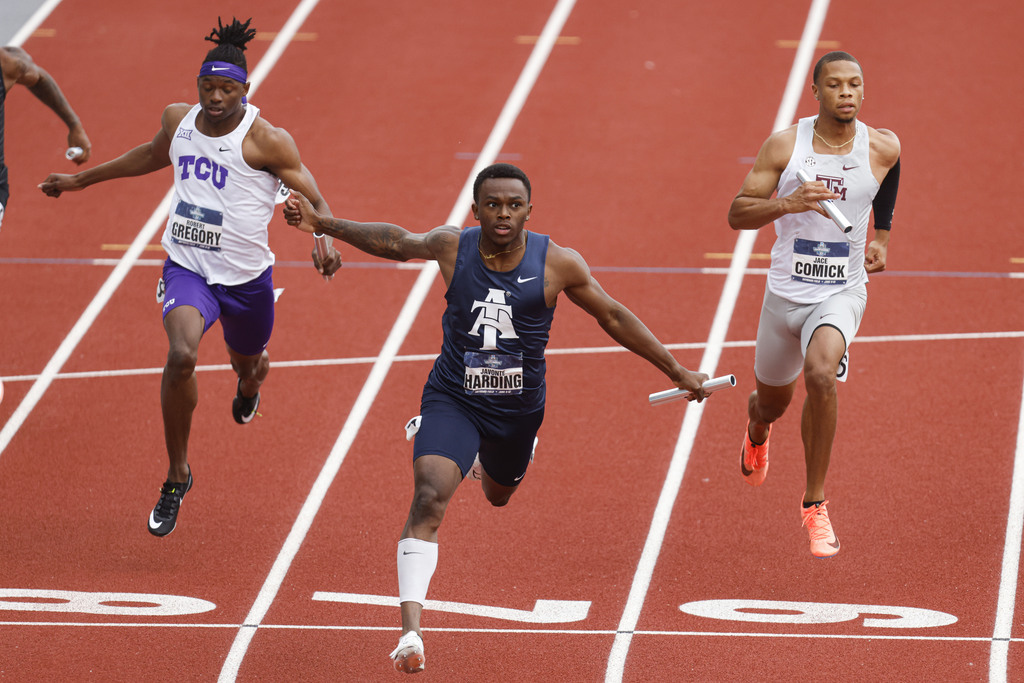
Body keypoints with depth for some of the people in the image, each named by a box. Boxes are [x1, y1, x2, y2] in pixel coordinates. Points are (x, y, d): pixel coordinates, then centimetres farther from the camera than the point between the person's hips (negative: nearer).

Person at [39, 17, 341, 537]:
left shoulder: (265, 140, -16)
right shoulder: (178, 121, -1)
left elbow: (313, 202, -12)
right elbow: (153, 156, 23)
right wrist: (81, 179, 30)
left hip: (246, 276, -1)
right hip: (186, 267, 1)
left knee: (247, 363, 23)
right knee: (182, 355, -27)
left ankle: (248, 387, 67)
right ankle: (177, 476, -12)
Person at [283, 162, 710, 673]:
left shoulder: (557, 264, -14)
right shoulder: (451, 247, -12)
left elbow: (613, 317, -1)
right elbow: (394, 242, 8)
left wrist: (677, 372, 2)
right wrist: (322, 224, 7)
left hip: (518, 410, 2)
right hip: (452, 400, -2)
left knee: (498, 495, 27)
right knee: (429, 498, -24)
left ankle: (490, 462, 68)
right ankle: (411, 633, -28)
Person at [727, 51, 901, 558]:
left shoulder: (881, 148, -7)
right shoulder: (784, 145, -10)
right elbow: (736, 215, -10)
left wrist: (882, 236, 21)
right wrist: (787, 203, -27)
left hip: (842, 293, -1)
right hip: (786, 293, 2)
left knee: (821, 373, -31)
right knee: (773, 402, 20)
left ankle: (815, 506, -18)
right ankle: (757, 430, 63)